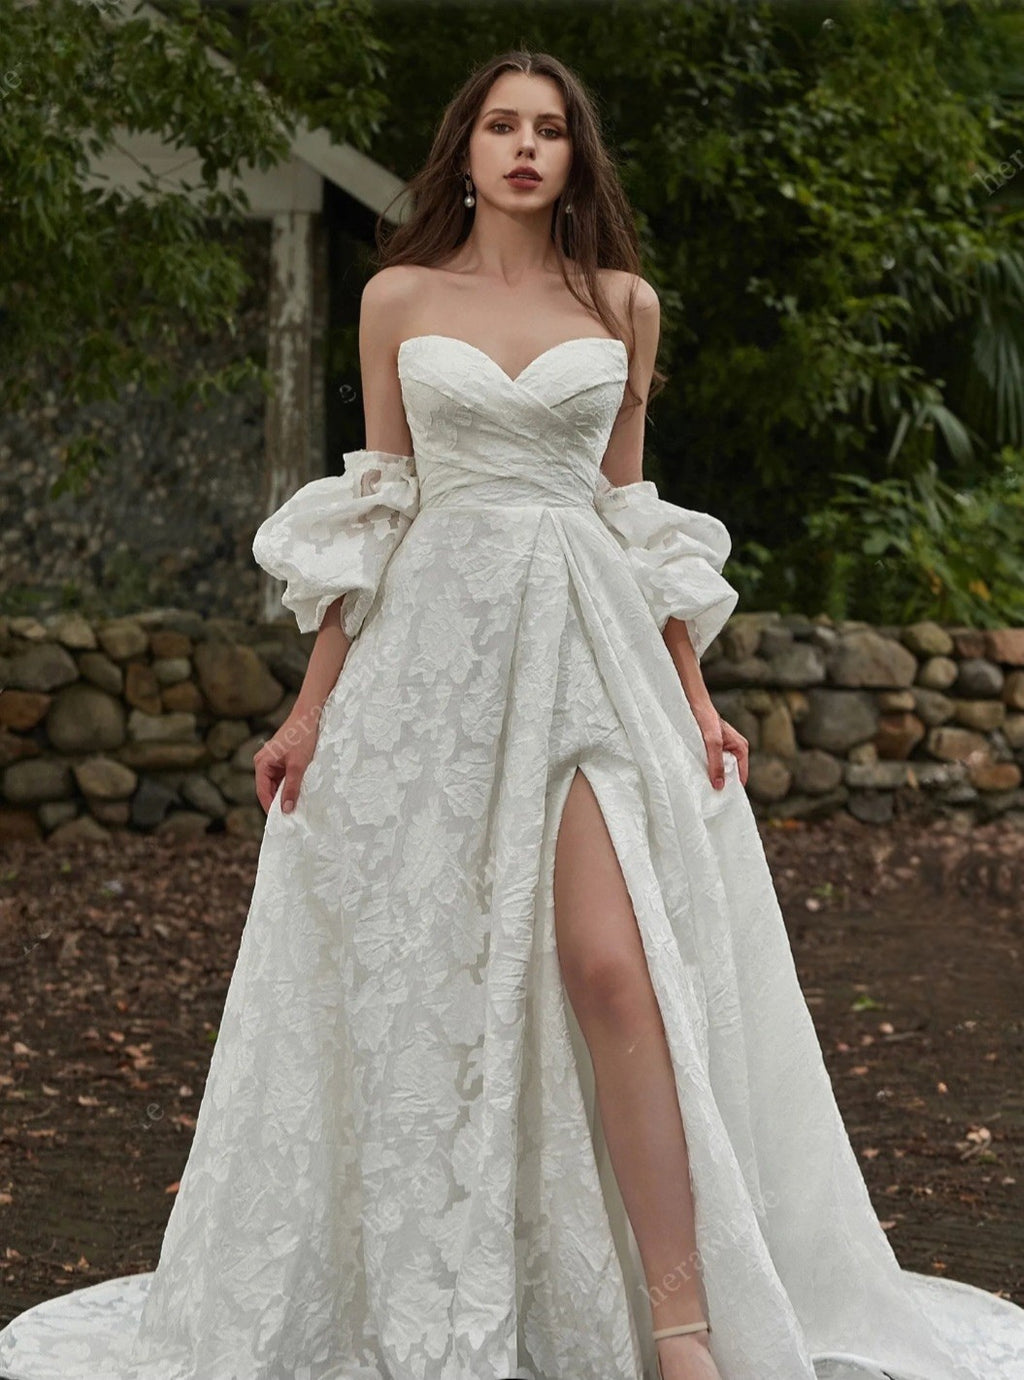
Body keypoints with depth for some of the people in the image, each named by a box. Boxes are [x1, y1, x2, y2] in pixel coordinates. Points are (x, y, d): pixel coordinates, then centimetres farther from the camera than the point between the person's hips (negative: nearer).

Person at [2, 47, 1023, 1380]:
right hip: (433, 644, 1)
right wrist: (315, 703, 5)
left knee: (611, 968, -13)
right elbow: (374, 512, 9)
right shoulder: (398, 298, 8)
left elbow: (632, 505, 13)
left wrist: (695, 694, 8)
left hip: (589, 642, 0)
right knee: (424, 985, 3)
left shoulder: (623, 304, 10)